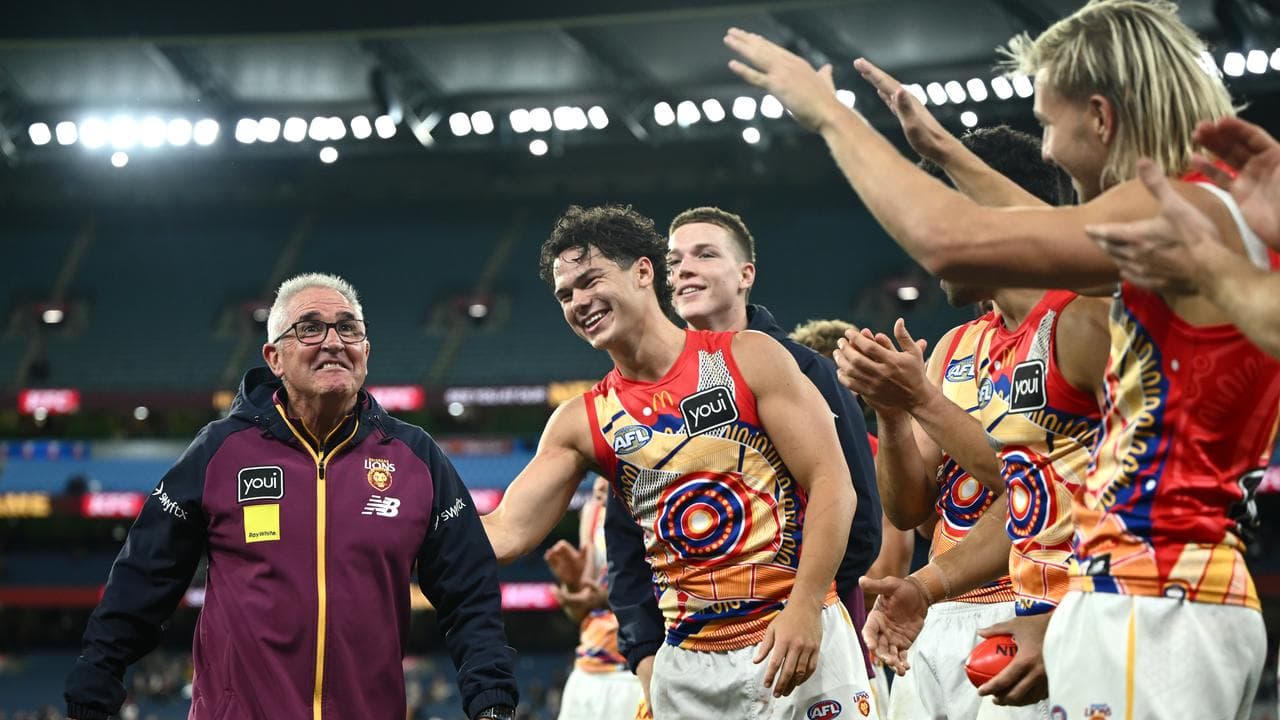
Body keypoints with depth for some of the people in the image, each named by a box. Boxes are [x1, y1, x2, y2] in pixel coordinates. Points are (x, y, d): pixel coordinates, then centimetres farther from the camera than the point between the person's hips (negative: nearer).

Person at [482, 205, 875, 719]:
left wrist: (805, 607, -17)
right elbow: (504, 534, 4)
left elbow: (832, 483, -7)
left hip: (800, 637, -3)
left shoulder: (748, 359, -1)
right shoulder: (581, 422, 8)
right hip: (687, 665, 3)